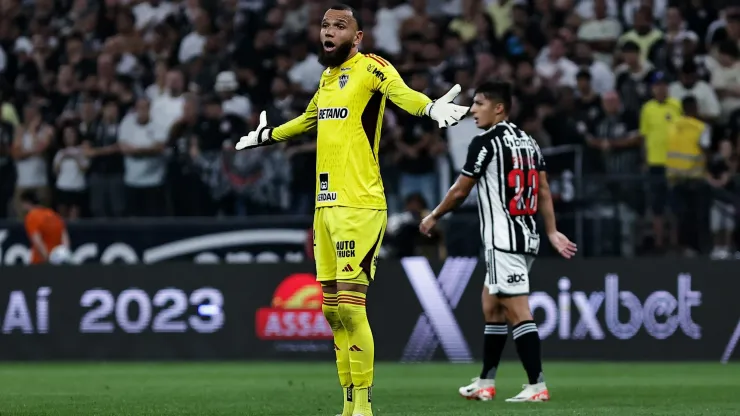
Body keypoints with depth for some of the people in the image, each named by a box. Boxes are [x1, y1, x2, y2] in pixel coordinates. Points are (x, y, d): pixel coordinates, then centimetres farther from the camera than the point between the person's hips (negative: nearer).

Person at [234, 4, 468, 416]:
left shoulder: (370, 68, -7)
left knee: (350, 306, -11)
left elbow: (401, 92, -28)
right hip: (326, 204, 8)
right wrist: (267, 135, 54)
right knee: (333, 309, 9)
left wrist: (431, 107, -49)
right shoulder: (328, 77, 17)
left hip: (360, 205, -8)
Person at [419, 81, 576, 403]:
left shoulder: (486, 143, -10)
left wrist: (433, 218, 11)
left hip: (503, 241, -9)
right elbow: (544, 191, 13)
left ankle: (537, 386, -14)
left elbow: (460, 191, -4)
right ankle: (486, 383, 23)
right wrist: (552, 232, 14)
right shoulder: (528, 141, 13)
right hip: (527, 238, 9)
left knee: (518, 312, -10)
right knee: (491, 306, 18)